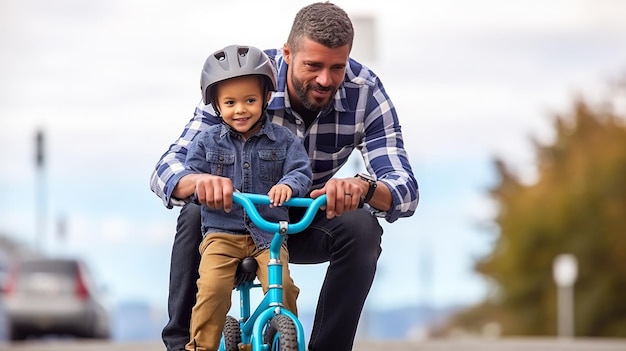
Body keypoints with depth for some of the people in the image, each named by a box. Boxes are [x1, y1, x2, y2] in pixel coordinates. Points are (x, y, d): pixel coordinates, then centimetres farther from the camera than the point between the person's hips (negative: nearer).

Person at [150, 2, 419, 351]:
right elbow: (166, 169, -32)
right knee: (196, 214, -33)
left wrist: (364, 187, -57)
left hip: (309, 222, 1)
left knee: (362, 230, -30)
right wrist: (199, 181, -58)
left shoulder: (366, 93, -23)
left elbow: (405, 191, -31)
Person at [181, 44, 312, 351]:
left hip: (269, 232, 0)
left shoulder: (283, 140, 5)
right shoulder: (207, 141, 7)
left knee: (281, 286, -23)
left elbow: (301, 171, -6)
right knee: (212, 288, -24)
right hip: (222, 232, 0)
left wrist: (288, 185, -29)